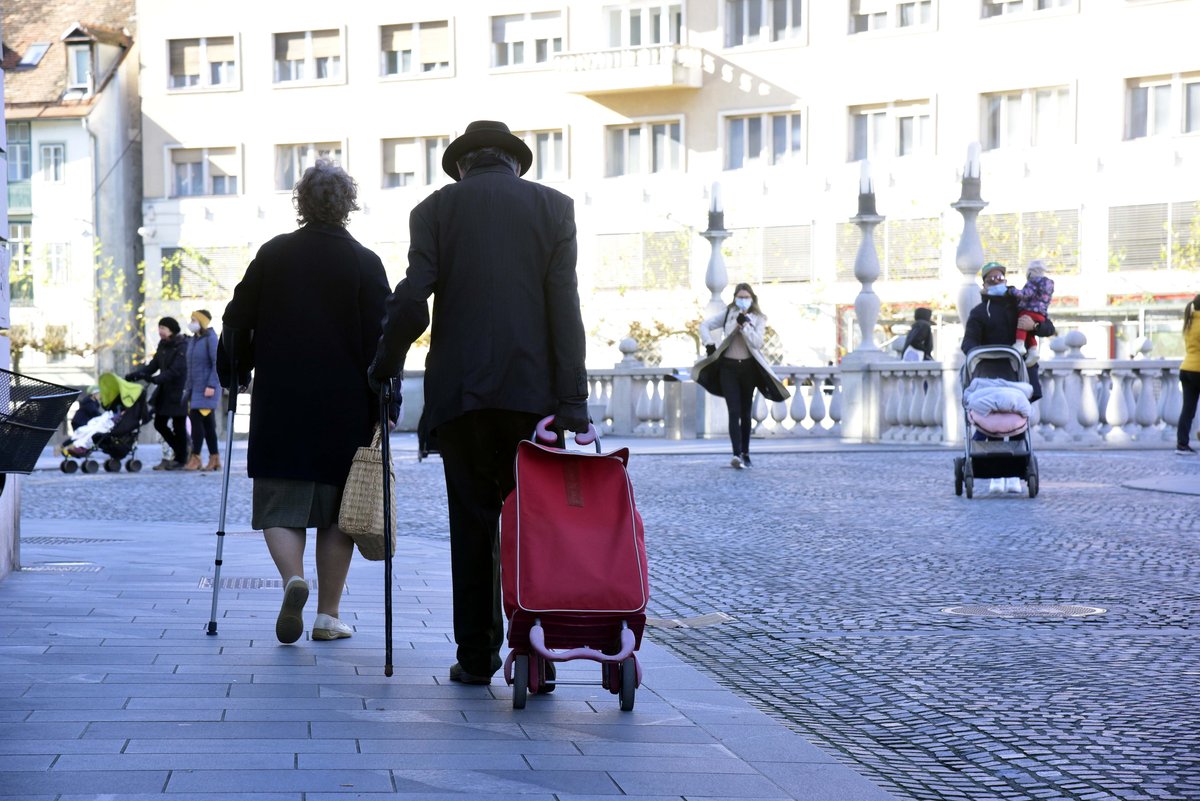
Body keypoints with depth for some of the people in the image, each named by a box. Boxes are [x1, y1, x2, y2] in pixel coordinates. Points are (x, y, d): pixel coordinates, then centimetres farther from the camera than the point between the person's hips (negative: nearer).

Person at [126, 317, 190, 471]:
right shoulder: (163, 345, 12)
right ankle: (179, 451, 25)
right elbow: (154, 365, 11)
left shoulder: (182, 346, -14)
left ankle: (181, 459, 12)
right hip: (164, 390, 8)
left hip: (178, 390, -8)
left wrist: (156, 379, -31)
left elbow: (175, 370, -22)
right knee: (159, 423, 9)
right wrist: (135, 375, -1)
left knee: (178, 425, -1)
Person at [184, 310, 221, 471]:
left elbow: (217, 363, -15)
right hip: (194, 388, 8)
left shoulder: (210, 338, -10)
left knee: (197, 419, -11)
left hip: (206, 390, -8)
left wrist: (211, 385, -21)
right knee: (208, 423, 8)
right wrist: (189, 388, 17)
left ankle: (195, 458, -7)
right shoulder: (194, 339, 15)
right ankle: (215, 459, 11)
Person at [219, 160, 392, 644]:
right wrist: (380, 408, -1)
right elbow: (380, 342, -6)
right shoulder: (365, 264, -3)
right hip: (344, 411, 0)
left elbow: (237, 323, 5)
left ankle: (293, 578, -21)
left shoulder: (272, 255, 2)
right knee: (336, 510, 9)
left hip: (279, 405, 1)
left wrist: (234, 377, 19)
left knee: (279, 505, 7)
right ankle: (328, 616, 11)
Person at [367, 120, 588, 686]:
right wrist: (572, 400, -5)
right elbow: (565, 309, -2)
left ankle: (476, 654, 8)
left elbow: (411, 304, -5)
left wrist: (384, 367, 10)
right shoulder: (553, 206, 6)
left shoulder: (436, 209, 6)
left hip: (460, 389, 0)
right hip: (534, 387, 0)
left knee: (472, 523, 6)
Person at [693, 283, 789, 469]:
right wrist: (709, 345, -4)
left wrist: (744, 324, -17)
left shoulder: (758, 319, 2)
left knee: (745, 412, 10)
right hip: (728, 367, -1)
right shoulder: (727, 314, 4)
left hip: (748, 368, 1)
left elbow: (756, 342, -11)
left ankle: (745, 453, 21)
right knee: (734, 412, -11)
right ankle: (737, 455, -20)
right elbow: (705, 326, 9)